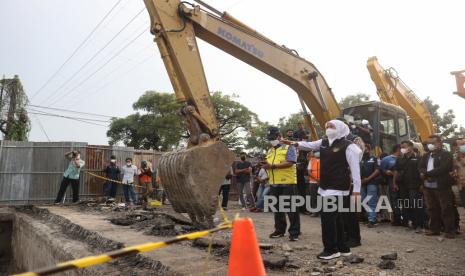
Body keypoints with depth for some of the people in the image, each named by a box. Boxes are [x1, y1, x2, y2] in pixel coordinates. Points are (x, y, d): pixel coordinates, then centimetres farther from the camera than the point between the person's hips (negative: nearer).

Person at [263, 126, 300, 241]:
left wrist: (273, 165, -20)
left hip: (287, 183, -7)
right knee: (277, 208, 13)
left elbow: (290, 162, -17)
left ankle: (294, 232, 6)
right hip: (274, 184, 7)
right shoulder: (270, 151, 19)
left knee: (291, 208, -1)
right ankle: (279, 230, 24)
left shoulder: (289, 147, -3)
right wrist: (265, 165, -5)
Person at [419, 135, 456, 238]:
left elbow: (443, 168, -18)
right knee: (432, 209, 12)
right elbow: (420, 167, 7)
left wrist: (427, 174, -17)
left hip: (442, 187, -6)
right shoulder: (426, 156, 16)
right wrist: (425, 174, -15)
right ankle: (434, 229, 21)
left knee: (446, 209, 1)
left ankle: (450, 231, 10)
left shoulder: (446, 154, -5)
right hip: (428, 186, 6)